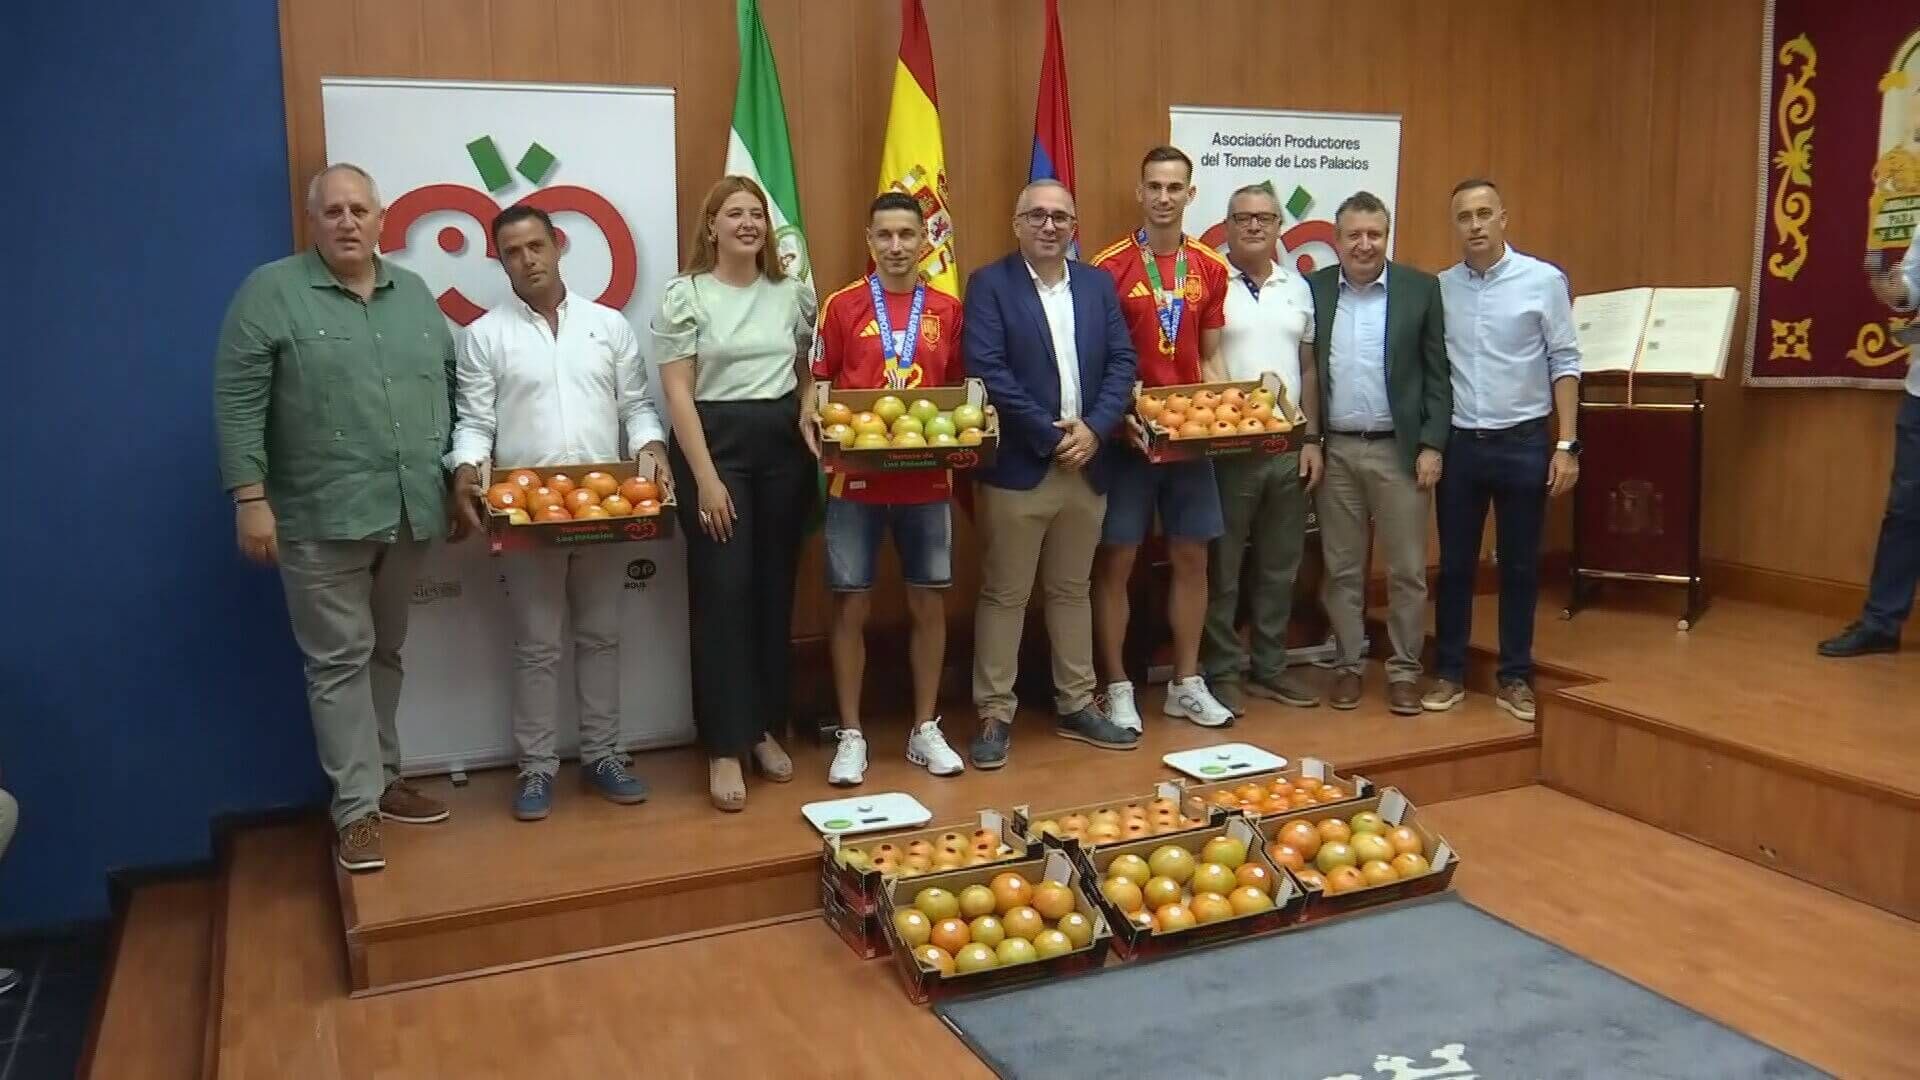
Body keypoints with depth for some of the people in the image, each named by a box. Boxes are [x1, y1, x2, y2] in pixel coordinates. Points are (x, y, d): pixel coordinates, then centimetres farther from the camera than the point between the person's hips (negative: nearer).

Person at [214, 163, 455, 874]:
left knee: (386, 654, 14)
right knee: (340, 661, -1)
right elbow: (238, 403, -8)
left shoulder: (415, 295, 12)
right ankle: (357, 810, 5)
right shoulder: (271, 292, -3)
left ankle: (382, 779, 27)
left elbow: (450, 389, 17)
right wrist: (250, 497, -13)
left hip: (410, 512, 5)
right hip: (322, 518, -5)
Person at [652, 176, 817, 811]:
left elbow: (811, 372, 18)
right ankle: (725, 750, 3)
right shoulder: (685, 294, -2)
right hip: (713, 444, -4)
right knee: (721, 594, -5)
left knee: (775, 591, 8)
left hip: (784, 447, 4)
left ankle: (766, 729, 21)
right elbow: (677, 393, -6)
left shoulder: (791, 293, 10)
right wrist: (706, 477, -13)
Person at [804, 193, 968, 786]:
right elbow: (818, 384, 3)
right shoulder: (842, 306, 0)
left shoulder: (947, 310, 6)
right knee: (850, 605, 3)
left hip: (927, 479, 2)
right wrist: (812, 422, -16)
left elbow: (960, 389, 13)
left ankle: (925, 729, 22)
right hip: (856, 478, -2)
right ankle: (851, 735, 15)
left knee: (928, 603, 8)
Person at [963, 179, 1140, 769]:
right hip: (1018, 466, -4)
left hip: (1087, 464, 5)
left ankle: (1076, 707, 26)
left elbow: (1122, 361, 5)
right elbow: (986, 370, -14)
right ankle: (995, 715, 12)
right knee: (1003, 595, 2)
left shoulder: (1098, 283, 11)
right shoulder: (989, 284, -4)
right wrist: (1051, 434, -15)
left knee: (1072, 590, 15)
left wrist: (1093, 429, -10)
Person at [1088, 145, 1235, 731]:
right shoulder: (1110, 266, -7)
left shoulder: (1210, 268, 7)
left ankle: (1186, 684, 23)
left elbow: (1209, 358, 13)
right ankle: (1117, 689, 14)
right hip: (1126, 433, -4)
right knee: (1116, 560, 2)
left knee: (1192, 556, 10)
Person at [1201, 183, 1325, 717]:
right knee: (1223, 567, 2)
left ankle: (1269, 667, 24)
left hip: (1287, 448, 5)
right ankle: (1222, 671, 13)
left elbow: (1308, 370, 14)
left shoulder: (1297, 288, 12)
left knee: (1280, 566, 12)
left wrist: (1312, 439, 9)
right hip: (1226, 447, -5)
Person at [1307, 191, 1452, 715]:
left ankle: (1404, 670, 17)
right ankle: (1347, 664, 21)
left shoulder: (1421, 289, 1)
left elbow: (1437, 374, 1)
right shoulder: (1312, 290, 4)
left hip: (1400, 449, -1)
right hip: (1335, 451, 1)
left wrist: (1432, 445, -5)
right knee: (1342, 569, 9)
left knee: (1407, 570, 5)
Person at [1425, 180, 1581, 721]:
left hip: (1523, 443, -1)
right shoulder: (1439, 288, 2)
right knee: (1455, 564, 8)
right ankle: (1449, 673, 19)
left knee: (1520, 565, 8)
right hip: (1459, 443, 2)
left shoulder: (1544, 280, -4)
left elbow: (1564, 363, -3)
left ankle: (1515, 676, 19)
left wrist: (1566, 445, -7)